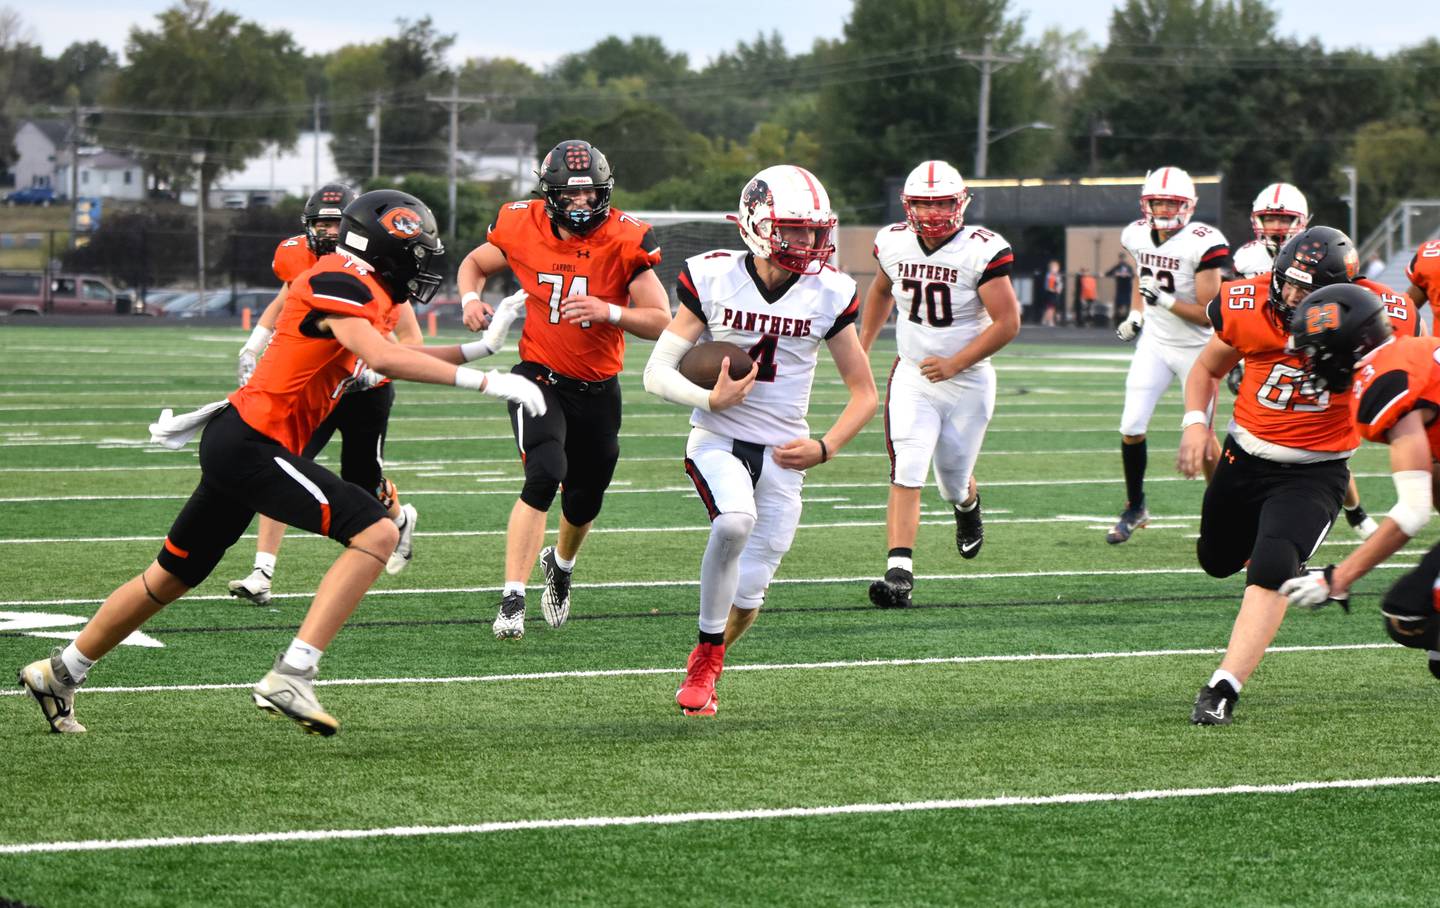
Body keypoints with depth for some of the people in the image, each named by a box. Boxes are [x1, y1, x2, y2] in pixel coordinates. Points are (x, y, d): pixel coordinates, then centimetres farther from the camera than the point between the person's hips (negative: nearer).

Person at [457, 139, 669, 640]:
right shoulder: (523, 228, -9)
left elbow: (661, 321, -12)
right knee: (545, 476, -25)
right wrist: (471, 298, -10)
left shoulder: (625, 241, -13)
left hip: (598, 388, 2)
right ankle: (512, 602, -23)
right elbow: (475, 263, 12)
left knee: (583, 503, 14)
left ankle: (561, 564, 50)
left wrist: (607, 311, -29)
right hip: (540, 375, -2)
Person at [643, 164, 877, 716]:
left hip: (783, 452, 2)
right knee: (735, 521, -34)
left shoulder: (828, 295, -4)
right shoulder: (713, 279, -8)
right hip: (717, 441, -2)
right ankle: (707, 655, -15)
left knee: (748, 595, 0)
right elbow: (657, 373, -6)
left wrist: (825, 448, -10)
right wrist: (711, 400, -24)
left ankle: (704, 670, 33)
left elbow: (864, 392, 5)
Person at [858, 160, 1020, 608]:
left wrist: (955, 364, -24)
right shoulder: (894, 244, -3)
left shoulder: (981, 251, -17)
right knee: (906, 473, -17)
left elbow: (1007, 322, -17)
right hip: (912, 377, 2)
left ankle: (967, 504, 50)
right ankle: (899, 573, -24)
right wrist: (861, 348, 19)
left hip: (967, 381, -2)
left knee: (953, 482, 12)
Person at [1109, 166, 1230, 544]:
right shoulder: (1137, 236, -3)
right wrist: (1135, 316, 10)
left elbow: (1208, 314, -21)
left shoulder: (1203, 244, -21)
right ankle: (1135, 507, 13)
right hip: (1154, 343, 5)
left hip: (1196, 349, -4)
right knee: (1131, 428, -5)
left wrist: (1165, 300, -32)